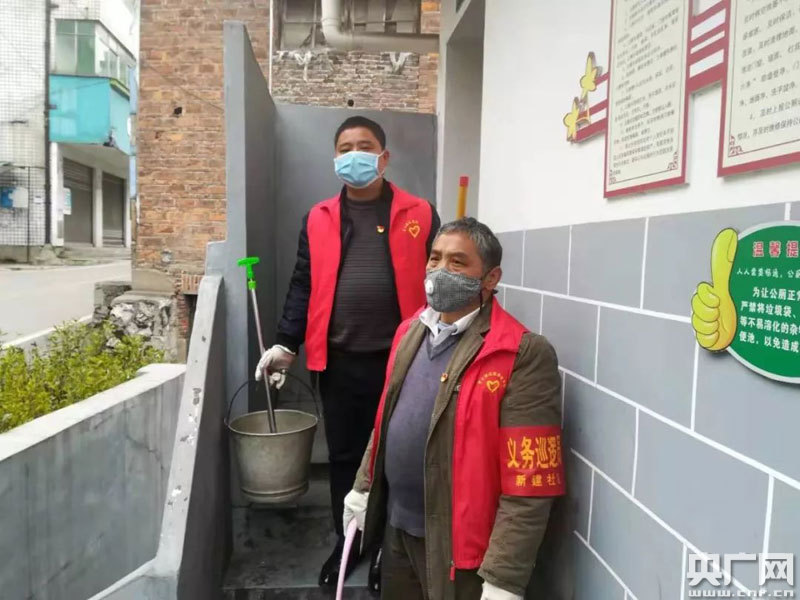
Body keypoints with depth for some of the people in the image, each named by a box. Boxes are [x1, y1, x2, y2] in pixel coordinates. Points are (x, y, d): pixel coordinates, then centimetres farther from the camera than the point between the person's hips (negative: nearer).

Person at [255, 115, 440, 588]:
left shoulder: (419, 215, 0)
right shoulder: (319, 219, 7)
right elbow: (304, 286, 8)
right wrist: (287, 343, 0)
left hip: (399, 359, -2)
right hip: (338, 361, 2)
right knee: (343, 456, 15)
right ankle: (347, 542, 36)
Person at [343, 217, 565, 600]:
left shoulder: (524, 355, -20)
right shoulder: (411, 332, 3)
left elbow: (528, 485, -21)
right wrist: (363, 486, 16)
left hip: (460, 543, -6)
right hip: (397, 526, 7)